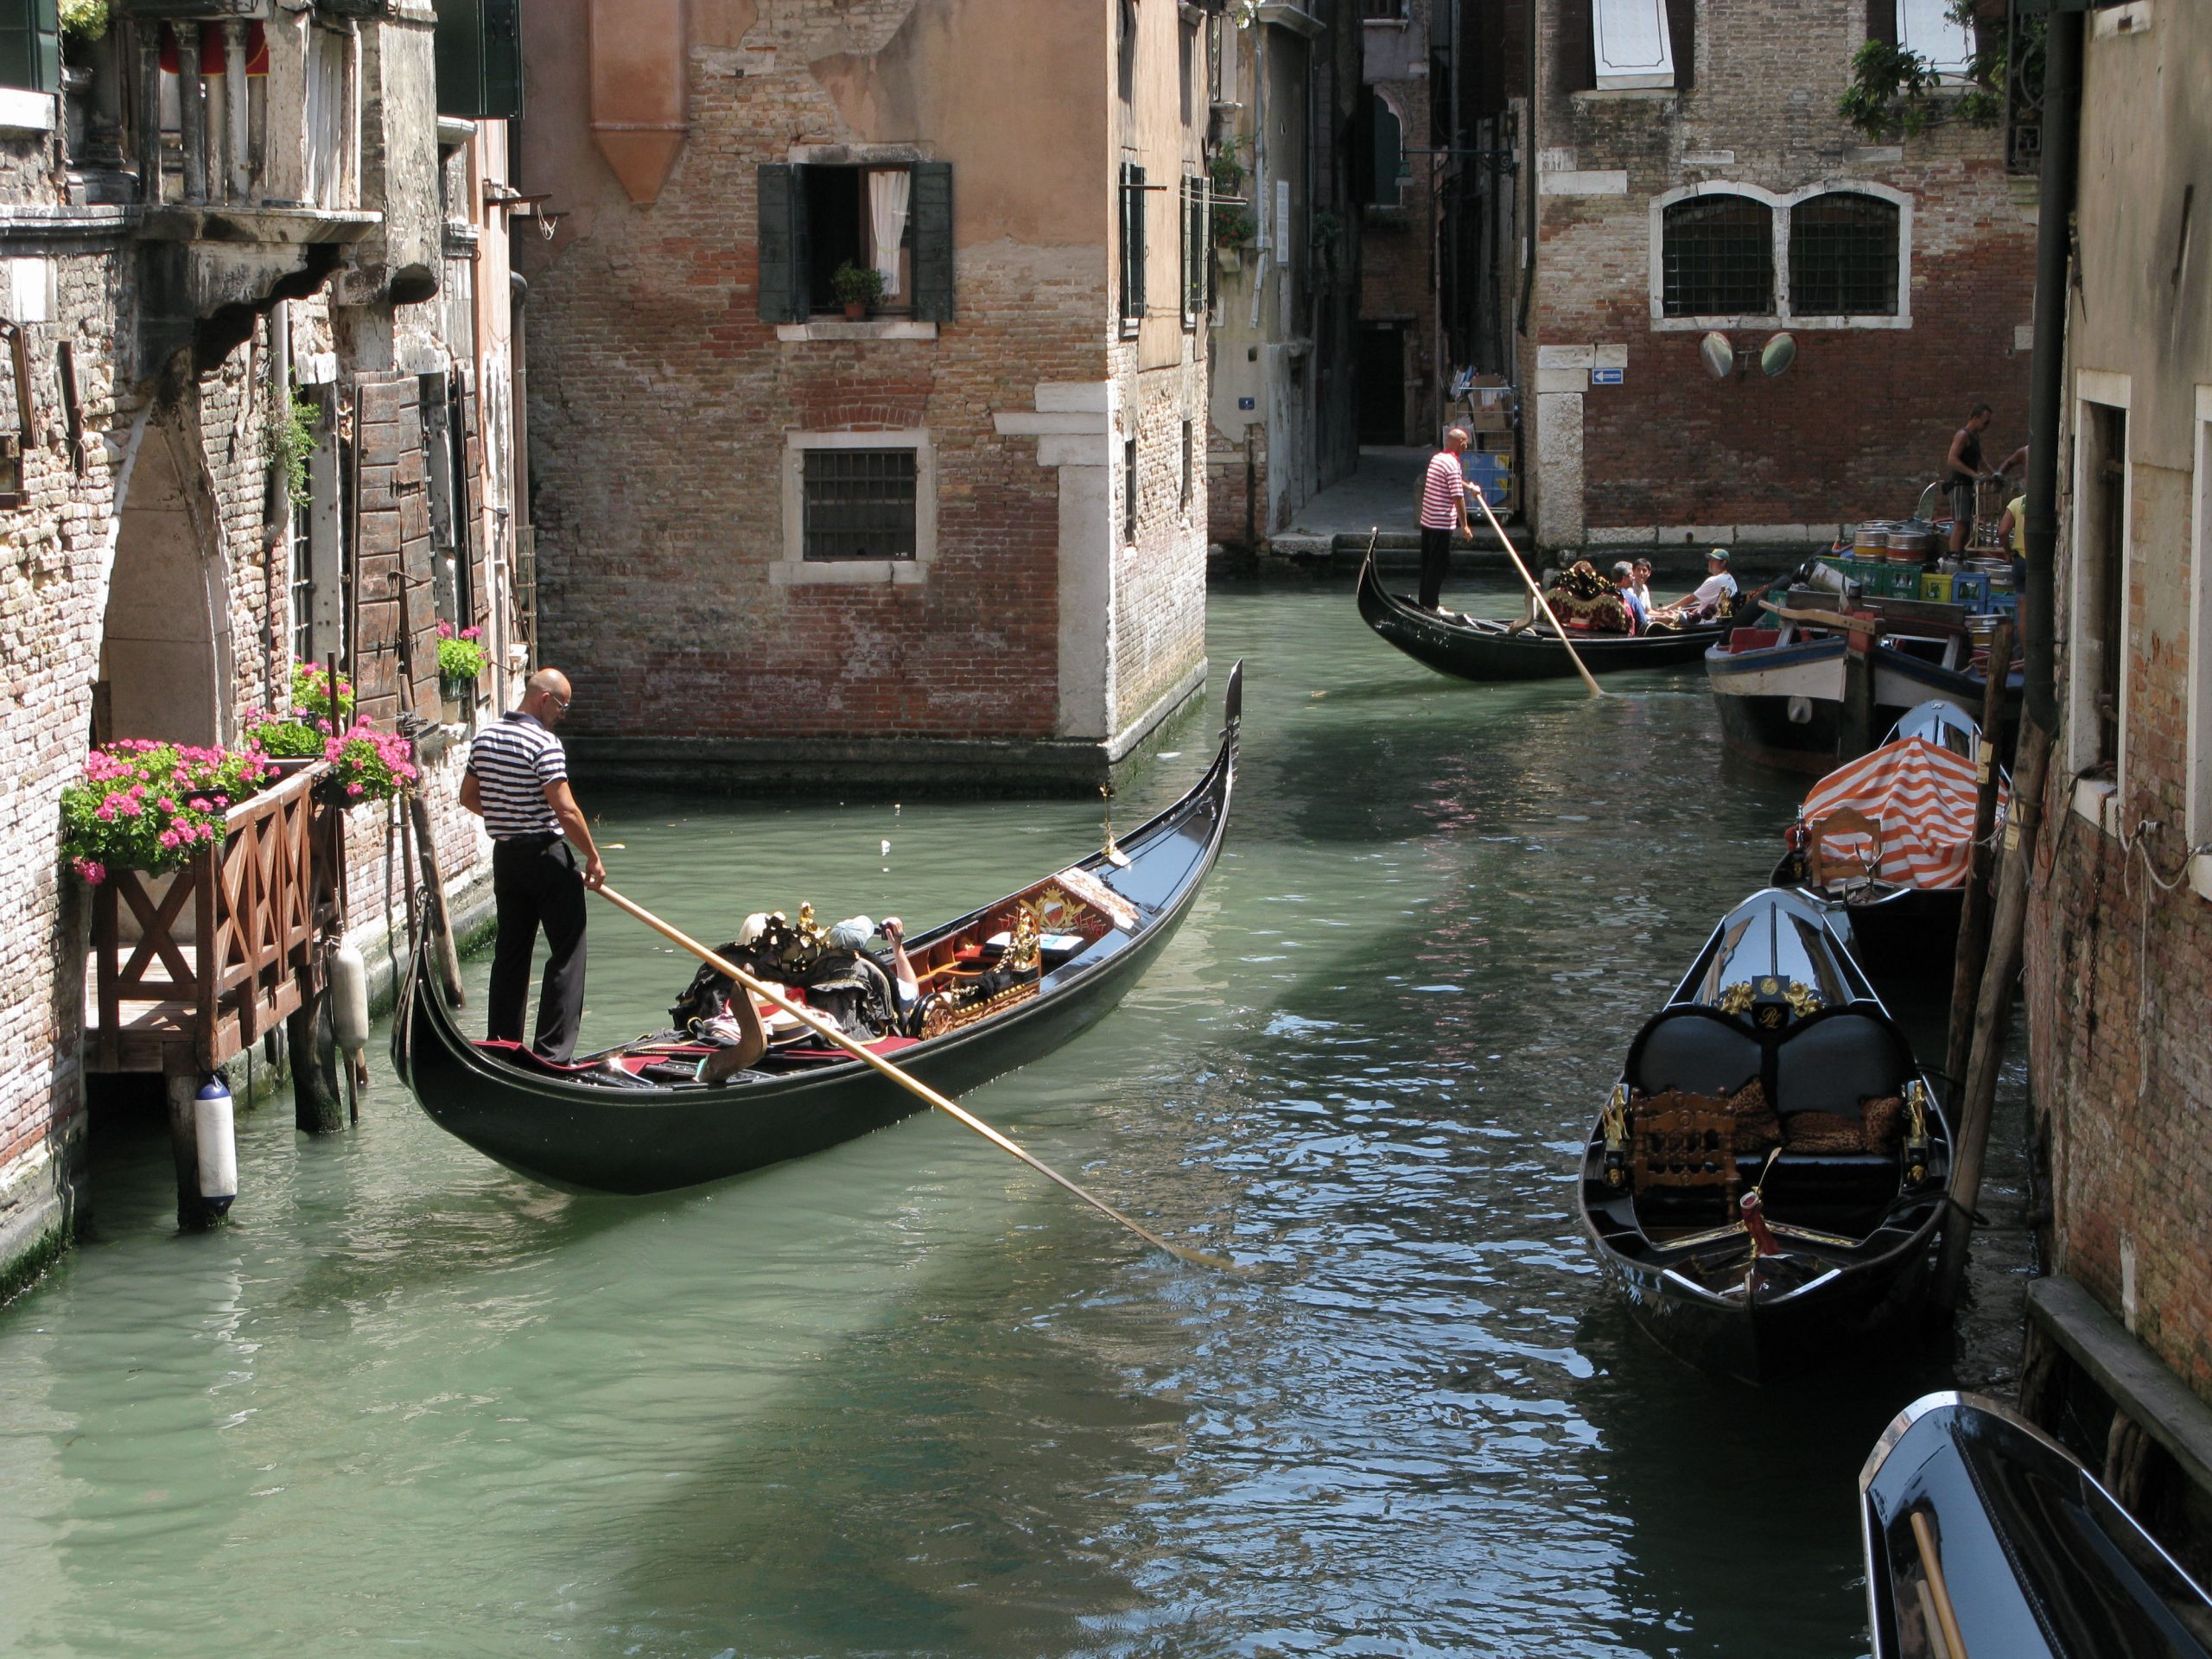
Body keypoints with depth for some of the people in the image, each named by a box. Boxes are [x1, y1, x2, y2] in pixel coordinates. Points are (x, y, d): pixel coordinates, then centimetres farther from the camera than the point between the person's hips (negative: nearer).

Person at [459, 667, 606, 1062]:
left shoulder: (485, 737, 7)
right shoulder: (545, 743, -17)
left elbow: (468, 797, 14)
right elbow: (565, 810, -21)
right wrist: (593, 858, -11)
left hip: (505, 855, 8)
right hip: (546, 856, -8)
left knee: (511, 951, 15)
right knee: (567, 952, -2)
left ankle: (501, 1044, 16)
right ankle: (552, 1051, -6)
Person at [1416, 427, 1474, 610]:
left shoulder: (1436, 458, 12)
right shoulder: (1451, 463, -18)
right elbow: (1458, 497, -20)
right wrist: (1464, 526, -16)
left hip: (1427, 520, 9)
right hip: (1442, 524, -9)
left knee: (1428, 563, 14)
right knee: (1439, 564, -3)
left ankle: (1425, 603, 20)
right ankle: (1430, 606, -1)